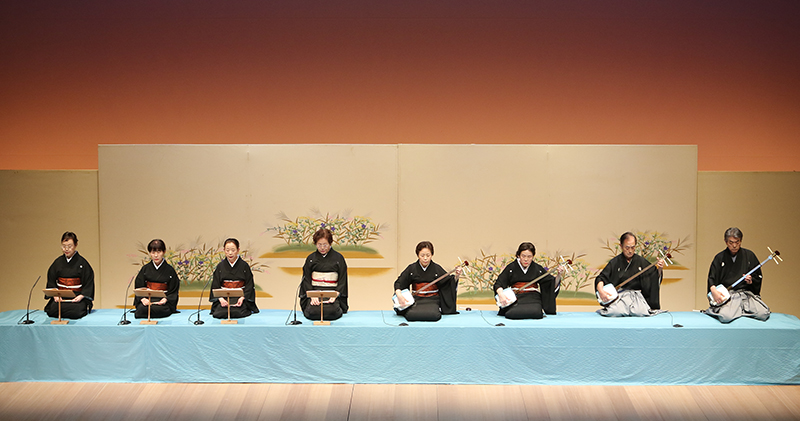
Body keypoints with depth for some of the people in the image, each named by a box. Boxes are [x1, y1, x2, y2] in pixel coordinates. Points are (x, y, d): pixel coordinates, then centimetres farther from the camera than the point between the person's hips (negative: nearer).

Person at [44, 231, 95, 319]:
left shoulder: (82, 262, -1)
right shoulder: (58, 262, 10)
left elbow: (89, 284, -2)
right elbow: (51, 281, 11)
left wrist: (81, 296, -17)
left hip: (77, 296, -3)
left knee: (75, 312, -31)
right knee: (52, 311, -25)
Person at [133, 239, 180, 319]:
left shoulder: (169, 270, 5)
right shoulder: (145, 269, 11)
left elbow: (174, 291, 4)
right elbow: (138, 287, 8)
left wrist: (165, 299, -16)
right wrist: (142, 298, -13)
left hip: (163, 300, -1)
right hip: (147, 299, 1)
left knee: (157, 309, -36)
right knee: (142, 308, -34)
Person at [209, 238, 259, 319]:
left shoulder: (244, 266, 2)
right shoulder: (220, 266, 6)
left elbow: (249, 285, 1)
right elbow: (215, 286, 4)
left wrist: (242, 298, -15)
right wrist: (220, 298, -14)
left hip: (240, 298, -1)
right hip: (223, 298, 1)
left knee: (238, 313, -29)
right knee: (219, 313, -26)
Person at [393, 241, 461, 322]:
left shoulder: (437, 269, 2)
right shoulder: (412, 268, 3)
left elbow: (449, 282, 1)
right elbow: (399, 283, 2)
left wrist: (456, 277, -20)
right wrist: (399, 294, -18)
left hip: (432, 301, -1)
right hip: (416, 300, 1)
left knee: (433, 314, -32)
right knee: (410, 314, -29)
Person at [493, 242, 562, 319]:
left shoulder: (537, 269, 13)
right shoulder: (511, 267, 9)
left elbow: (553, 284, 13)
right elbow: (499, 283, 2)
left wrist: (559, 276, -7)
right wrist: (501, 294, -18)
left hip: (533, 298, 1)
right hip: (516, 298, -1)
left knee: (535, 312, -33)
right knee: (513, 313, -33)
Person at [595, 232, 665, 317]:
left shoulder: (641, 261, 9)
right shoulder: (615, 262, 4)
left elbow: (655, 278, 11)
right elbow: (601, 278, 1)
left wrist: (660, 269, -10)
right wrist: (600, 290, -19)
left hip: (637, 296, 1)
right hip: (619, 296, -1)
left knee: (641, 312, -29)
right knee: (615, 312, -31)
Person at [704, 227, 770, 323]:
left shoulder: (749, 255, 11)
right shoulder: (720, 258, 8)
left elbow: (758, 277, 15)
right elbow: (711, 278, 5)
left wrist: (751, 281, -8)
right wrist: (713, 290, -15)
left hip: (747, 293, 3)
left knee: (764, 314, -24)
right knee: (725, 317, -32)